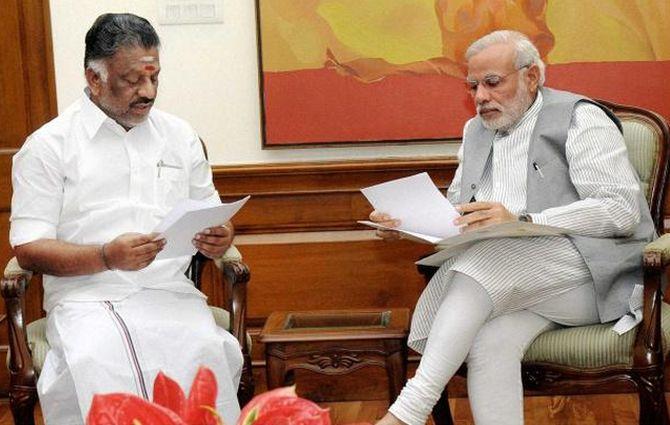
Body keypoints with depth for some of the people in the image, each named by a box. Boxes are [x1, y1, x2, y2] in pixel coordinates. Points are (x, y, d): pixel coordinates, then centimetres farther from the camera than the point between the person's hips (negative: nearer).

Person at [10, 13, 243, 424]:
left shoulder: (181, 136, 16)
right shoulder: (48, 145, 4)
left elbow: (212, 217, 22)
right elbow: (29, 250, -1)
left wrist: (219, 239, -3)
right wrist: (107, 257, -17)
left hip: (170, 292, 3)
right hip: (86, 297, -2)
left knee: (205, 351, -30)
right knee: (94, 364, -35)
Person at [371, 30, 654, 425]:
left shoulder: (579, 118, -2)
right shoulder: (477, 130, 20)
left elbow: (622, 210, -14)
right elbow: (455, 210, 25)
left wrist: (522, 222, -25)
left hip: (594, 268, -5)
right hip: (514, 283, 5)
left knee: (478, 265, -31)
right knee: (489, 341, -29)